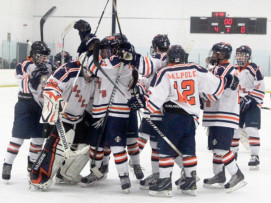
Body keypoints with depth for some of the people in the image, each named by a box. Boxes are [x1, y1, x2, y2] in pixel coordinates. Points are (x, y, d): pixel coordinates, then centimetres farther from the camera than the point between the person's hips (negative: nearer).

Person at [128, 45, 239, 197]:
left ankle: (165, 184, -2)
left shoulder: (164, 73, -7)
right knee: (188, 149, 14)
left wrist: (142, 101, -1)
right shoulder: (195, 70, 4)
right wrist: (227, 81, 25)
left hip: (173, 117, -4)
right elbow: (214, 84, 9)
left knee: (166, 149, 1)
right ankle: (191, 184, 18)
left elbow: (155, 98, -13)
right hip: (191, 117, 5)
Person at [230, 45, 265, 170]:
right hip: (238, 103, 7)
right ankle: (233, 153, 24)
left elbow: (260, 87, -15)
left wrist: (249, 99, -20)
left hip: (252, 103, -7)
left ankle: (255, 156, -12)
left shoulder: (253, 69, -10)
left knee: (251, 129, -15)